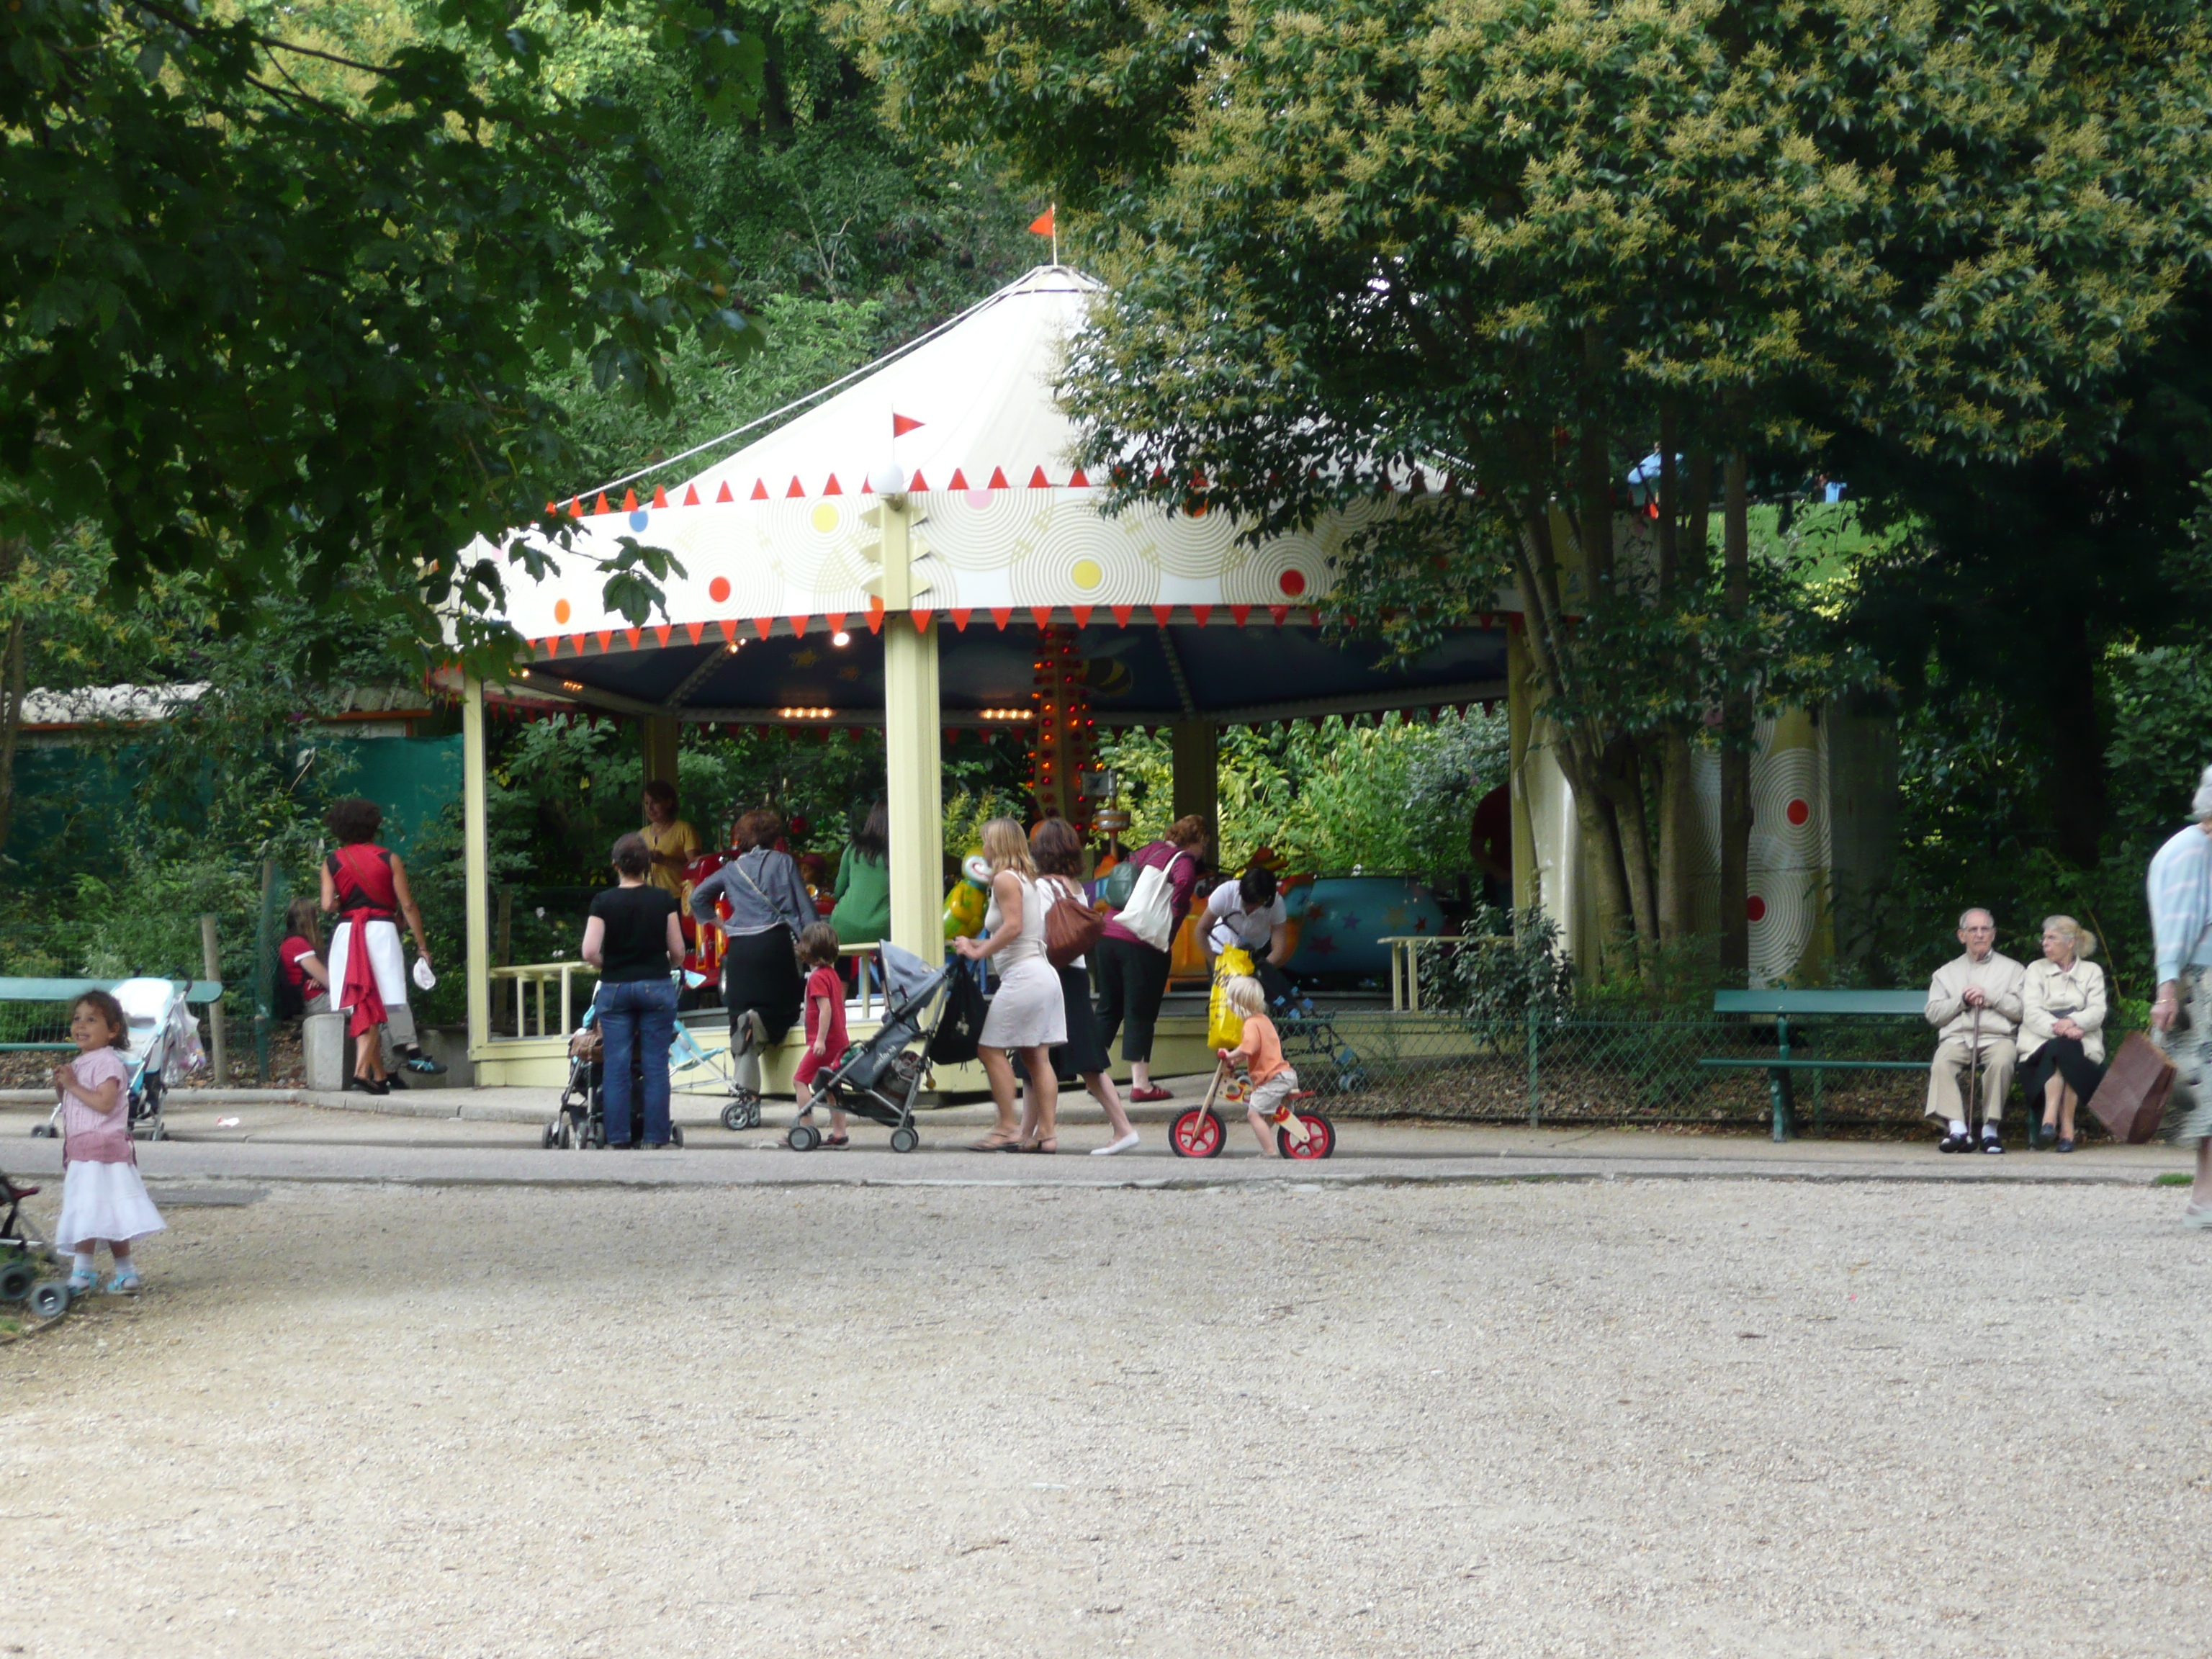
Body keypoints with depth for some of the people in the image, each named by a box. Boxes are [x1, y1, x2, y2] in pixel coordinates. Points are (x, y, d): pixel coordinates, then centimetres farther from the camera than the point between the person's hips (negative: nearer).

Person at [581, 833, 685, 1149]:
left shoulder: (604, 901, -5)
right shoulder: (662, 899, -3)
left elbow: (590, 952, -11)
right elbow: (677, 951, 1)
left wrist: (609, 968, 9)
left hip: (614, 989, 0)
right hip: (656, 986, 0)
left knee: (616, 1068, 4)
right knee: (656, 1066, 3)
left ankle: (618, 1138, 4)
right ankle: (655, 1138, 3)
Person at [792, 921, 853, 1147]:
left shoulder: (817, 977, -14)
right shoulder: (833, 974, 14)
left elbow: (825, 1008, -22)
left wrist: (820, 1039, -24)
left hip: (824, 1041, -9)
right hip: (840, 1040, 9)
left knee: (801, 1078, -3)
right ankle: (839, 1133, 9)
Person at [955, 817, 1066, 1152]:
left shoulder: (1005, 879, -8)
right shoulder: (1026, 879, 20)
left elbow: (1013, 926, -19)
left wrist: (979, 952, -11)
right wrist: (977, 945, 18)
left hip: (1022, 974, -9)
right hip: (1043, 975, 9)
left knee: (990, 1048, -5)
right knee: (1037, 1058, 7)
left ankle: (1008, 1128, -6)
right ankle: (1047, 1131, 3)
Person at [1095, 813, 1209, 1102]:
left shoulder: (1149, 850, 18)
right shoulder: (1183, 859, -4)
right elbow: (1184, 882, -25)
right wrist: (1176, 913, -12)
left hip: (1109, 934, 7)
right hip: (1143, 944, -7)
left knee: (1109, 1009, 16)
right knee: (1141, 1014, 0)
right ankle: (1140, 1084, 2)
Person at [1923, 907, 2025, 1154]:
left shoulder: (2012, 969, 20)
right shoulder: (1946, 973, 26)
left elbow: (2022, 1009, 5)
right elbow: (1933, 1014, 14)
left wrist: (1989, 997, -4)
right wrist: (1962, 1001, 0)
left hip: (1997, 1037, -1)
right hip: (1956, 1037, 1)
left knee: (2001, 1062, -37)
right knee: (1941, 1065, -33)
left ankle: (1990, 1129, -30)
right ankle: (1957, 1129, -43)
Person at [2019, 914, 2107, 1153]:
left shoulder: (2092, 971, 18)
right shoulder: (2036, 969, 19)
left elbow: (2097, 1012, 2)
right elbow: (2031, 1012, 2)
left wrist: (2073, 1022, -20)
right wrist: (2057, 1027, -18)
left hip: (2082, 1042, 0)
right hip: (2041, 1041, 0)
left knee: (2066, 1049, -35)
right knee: (2060, 1047, -35)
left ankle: (2050, 1118, -39)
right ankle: (2066, 1127, -45)